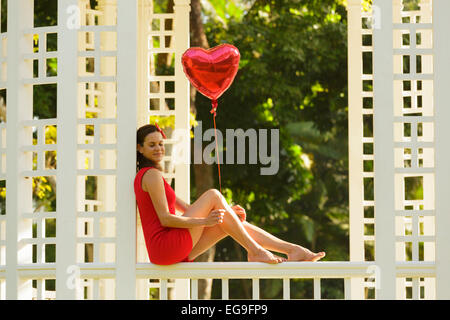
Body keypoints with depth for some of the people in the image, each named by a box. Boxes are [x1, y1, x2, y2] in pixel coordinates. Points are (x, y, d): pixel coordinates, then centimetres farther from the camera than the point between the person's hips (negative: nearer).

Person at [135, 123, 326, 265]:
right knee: (213, 195, -12)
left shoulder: (144, 175, 24)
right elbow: (165, 219, -17)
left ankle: (293, 250, 1)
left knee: (234, 222, 6)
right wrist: (205, 221, -21)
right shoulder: (152, 174, -8)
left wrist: (224, 210, 13)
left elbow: (186, 209, 23)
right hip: (166, 246, -9)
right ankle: (255, 251, -13)